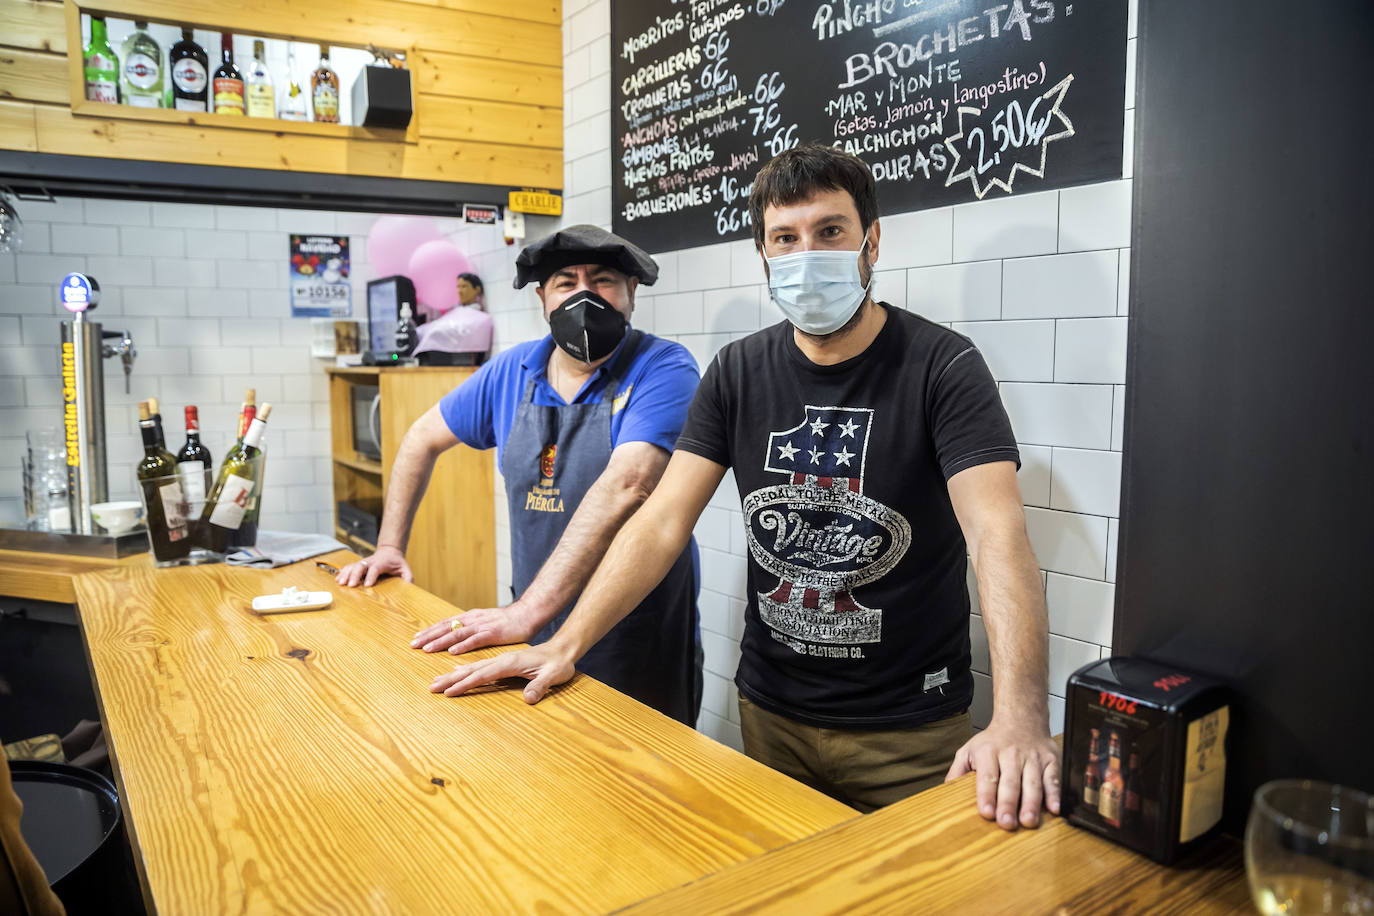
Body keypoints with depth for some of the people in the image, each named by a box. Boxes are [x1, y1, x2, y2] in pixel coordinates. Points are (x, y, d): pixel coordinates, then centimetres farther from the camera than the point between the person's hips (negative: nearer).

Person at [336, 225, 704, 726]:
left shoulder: (663, 369, -15)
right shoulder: (513, 371, 3)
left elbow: (624, 489, -29)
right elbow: (423, 438, 18)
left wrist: (527, 613, -34)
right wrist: (390, 547, 13)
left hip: (638, 649, -4)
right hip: (538, 642, 5)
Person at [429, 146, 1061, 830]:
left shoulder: (941, 366, -12)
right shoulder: (739, 372, 0)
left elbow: (998, 536, -24)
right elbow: (662, 523, -5)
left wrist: (1020, 719, -39)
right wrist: (566, 645, -15)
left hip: (910, 730, -3)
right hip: (770, 711, 4)